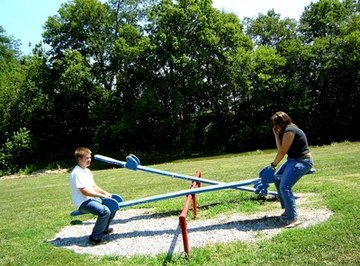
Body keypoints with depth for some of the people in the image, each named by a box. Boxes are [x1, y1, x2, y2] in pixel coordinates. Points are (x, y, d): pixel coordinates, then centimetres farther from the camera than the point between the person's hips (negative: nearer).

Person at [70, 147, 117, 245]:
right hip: (83, 202, -10)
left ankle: (104, 229, 26)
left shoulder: (87, 171, 13)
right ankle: (95, 238, -14)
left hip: (92, 198, 10)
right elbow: (85, 192, -23)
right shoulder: (77, 173, -18)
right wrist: (102, 195, -19)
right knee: (105, 211, -30)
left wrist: (106, 193, 0)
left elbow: (94, 186, 16)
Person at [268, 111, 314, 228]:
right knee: (277, 180, 18)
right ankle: (288, 209, 29)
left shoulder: (289, 131, -19)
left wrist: (273, 164, -4)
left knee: (284, 187, -21)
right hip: (293, 159, 11)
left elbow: (282, 152, -16)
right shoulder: (287, 130, 12)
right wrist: (276, 135, 2)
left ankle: (293, 219, -17)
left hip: (302, 161, -11)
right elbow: (280, 148, 7)